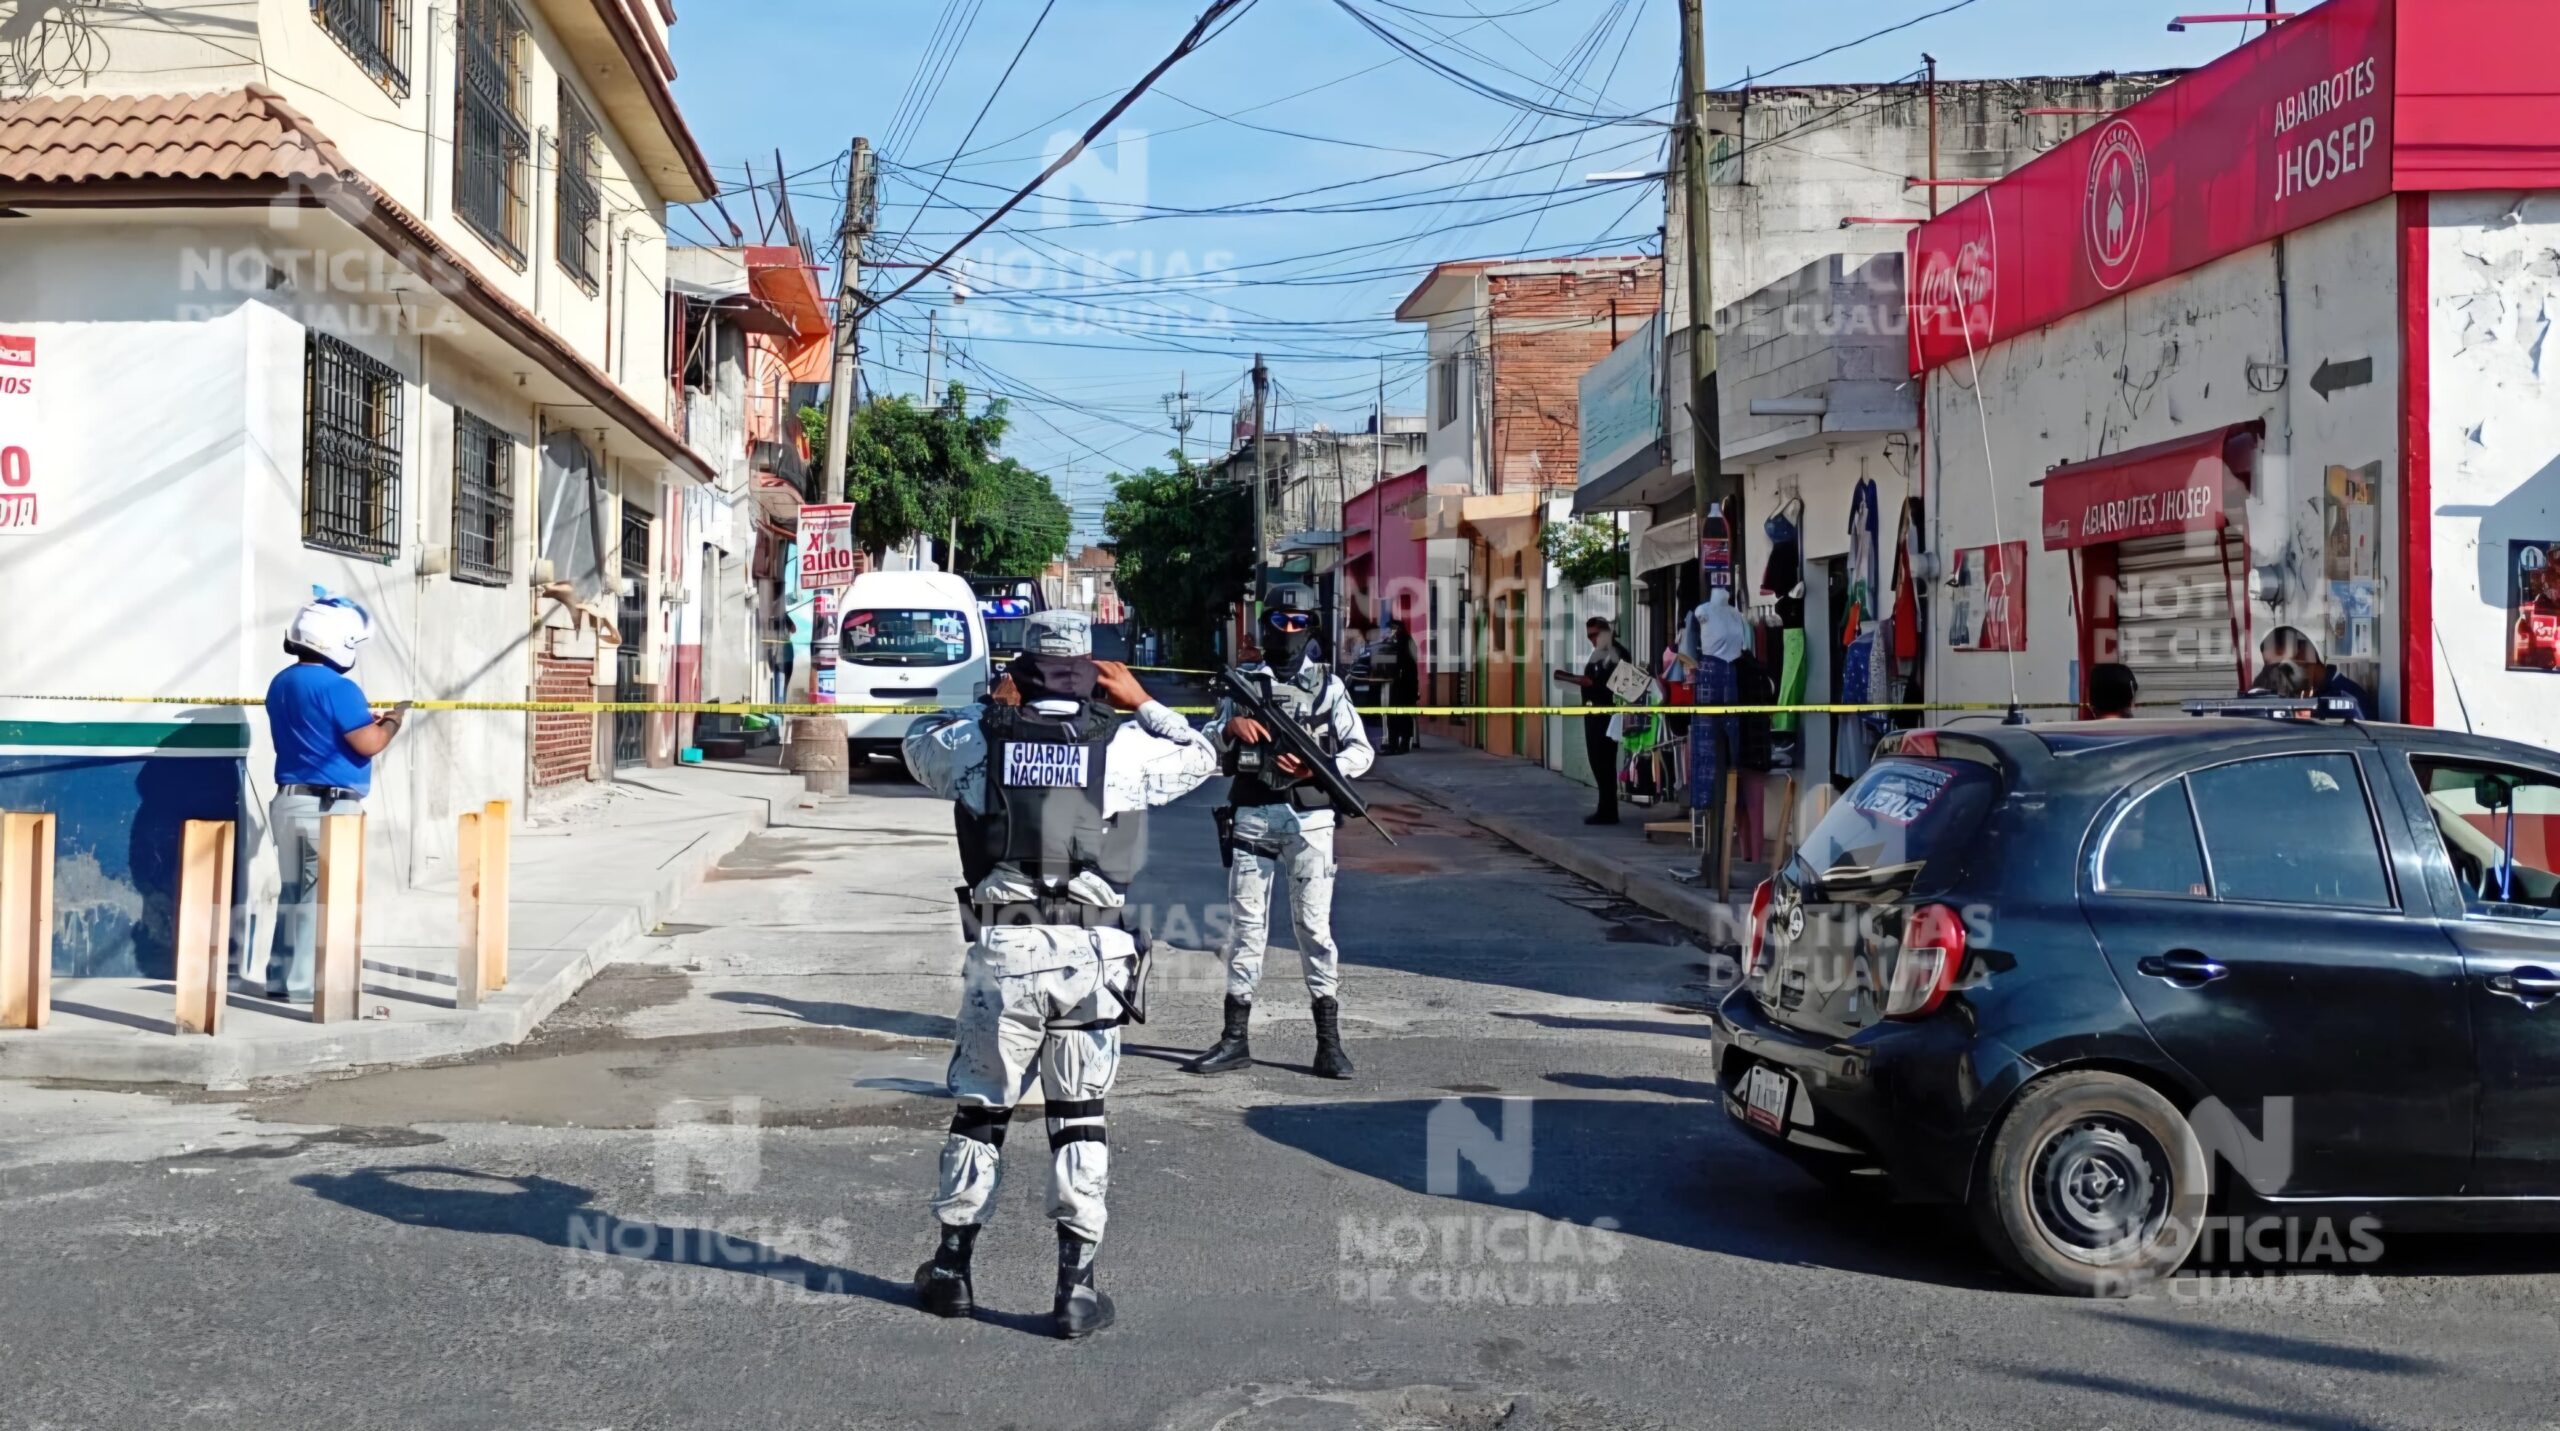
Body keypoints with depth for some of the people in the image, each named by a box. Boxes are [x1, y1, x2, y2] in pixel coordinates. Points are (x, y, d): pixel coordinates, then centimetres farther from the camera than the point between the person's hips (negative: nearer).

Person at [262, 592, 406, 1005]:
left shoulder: (281, 684, 12)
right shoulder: (337, 689, -16)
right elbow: (368, 744, -18)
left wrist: (364, 719, 18)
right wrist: (392, 720, 0)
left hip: (290, 801, 9)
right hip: (330, 806, -9)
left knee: (293, 892, 15)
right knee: (322, 895, -3)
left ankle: (282, 977, 18)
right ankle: (305, 983, -1)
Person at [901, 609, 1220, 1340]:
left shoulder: (981, 738, 1)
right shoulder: (1123, 744, 0)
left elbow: (920, 740, 23)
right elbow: (1201, 758, 17)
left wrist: (991, 705, 22)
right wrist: (1142, 702, 18)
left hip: (1002, 949, 0)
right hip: (1091, 951, 0)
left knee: (979, 1109, 13)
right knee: (1080, 1117, 9)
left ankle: (951, 1267, 23)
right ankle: (1077, 1286, 8)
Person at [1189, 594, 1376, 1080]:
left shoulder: (1327, 684, 5)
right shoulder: (1244, 680, 10)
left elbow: (1362, 751, 3)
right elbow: (1208, 744, 10)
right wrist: (1230, 728, -11)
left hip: (1308, 819, -2)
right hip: (1252, 817, 2)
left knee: (1315, 925, -3)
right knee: (1247, 925, 6)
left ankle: (1329, 1041, 1)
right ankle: (1235, 1038, 11)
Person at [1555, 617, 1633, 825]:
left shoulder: (1618, 654, -10)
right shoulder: (1597, 655, 21)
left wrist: (1591, 683, -26)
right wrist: (1578, 679, 5)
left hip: (1608, 713, -9)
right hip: (1593, 713, 10)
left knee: (1604, 762, -8)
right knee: (1597, 761, 10)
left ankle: (1608, 811, -5)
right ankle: (1606, 808, 16)